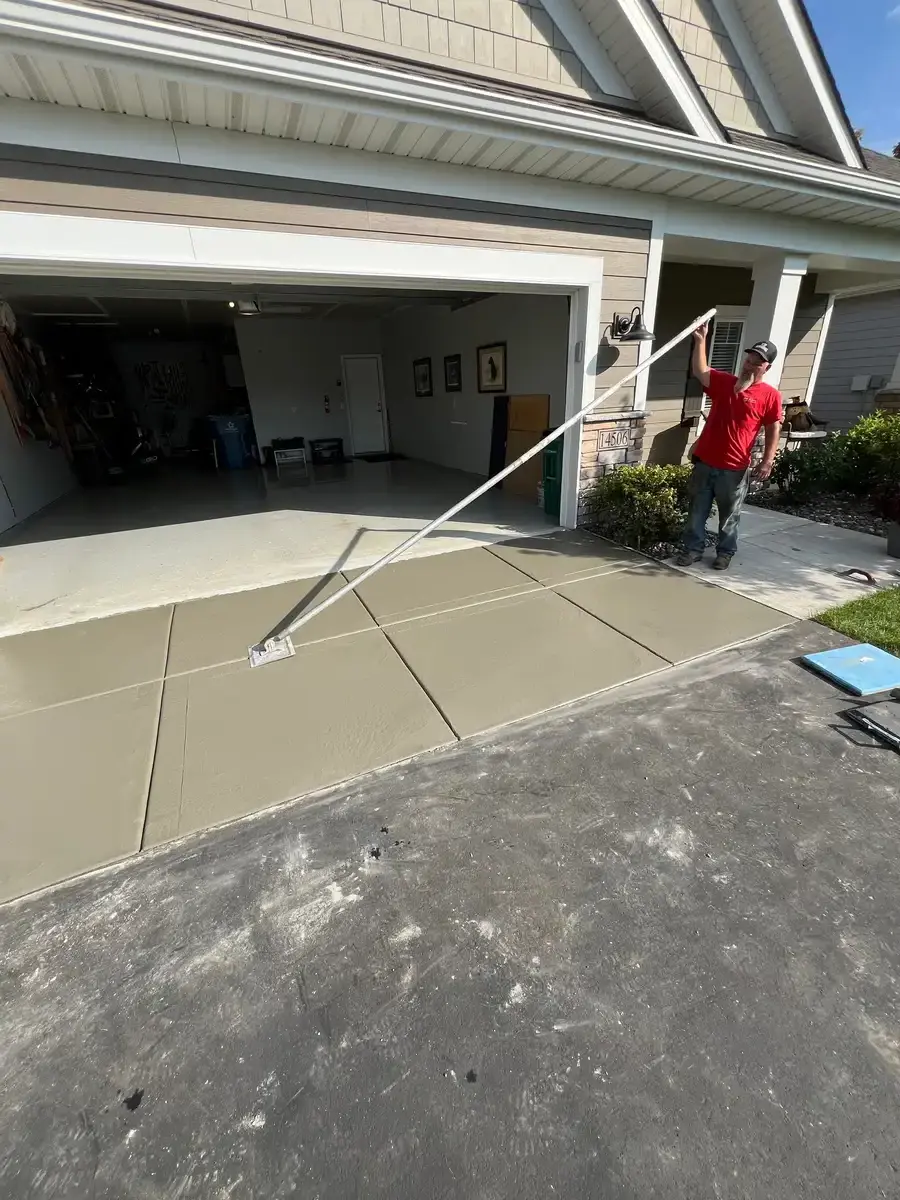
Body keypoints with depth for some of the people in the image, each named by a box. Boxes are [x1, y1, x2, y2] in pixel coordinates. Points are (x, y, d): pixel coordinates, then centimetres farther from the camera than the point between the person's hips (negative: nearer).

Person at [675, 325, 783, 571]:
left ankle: (725, 552, 24)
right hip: (704, 461, 2)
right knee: (698, 510, 9)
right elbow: (700, 371, -4)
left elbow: (773, 430, -1)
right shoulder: (723, 382, 8)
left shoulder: (770, 395, -1)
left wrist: (767, 461, -10)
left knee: (729, 514, 9)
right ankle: (693, 548, 20)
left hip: (735, 468, -2)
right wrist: (700, 340, -12)